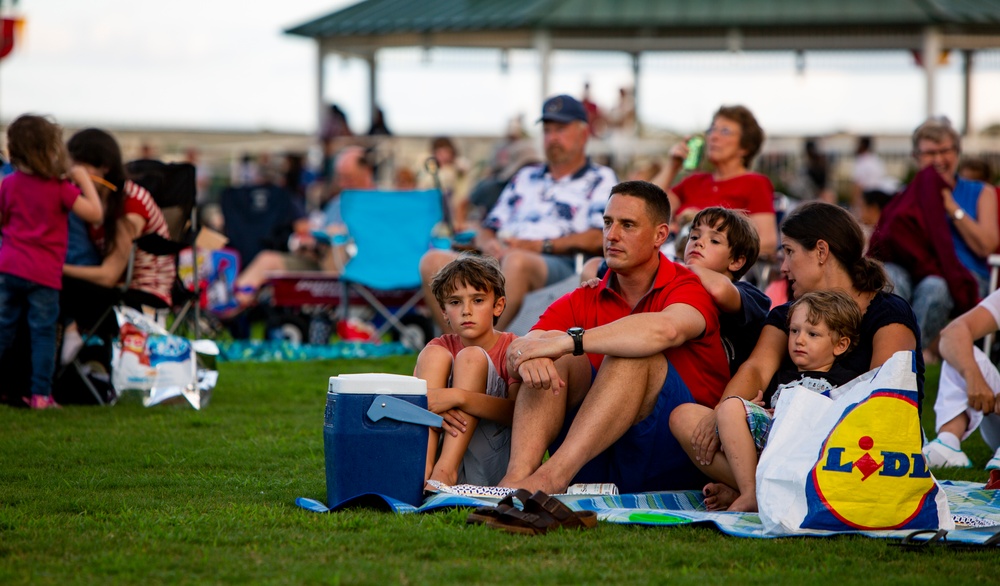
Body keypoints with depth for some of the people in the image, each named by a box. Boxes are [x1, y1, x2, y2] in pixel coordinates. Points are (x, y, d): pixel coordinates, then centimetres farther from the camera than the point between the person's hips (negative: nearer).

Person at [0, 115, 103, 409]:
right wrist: (84, 180, -2)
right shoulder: (61, 188, -10)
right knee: (43, 333, 3)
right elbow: (94, 212, -11)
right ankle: (40, 393, 2)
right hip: (44, 274, -4)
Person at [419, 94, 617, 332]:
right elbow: (486, 231, 28)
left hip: (561, 265, -6)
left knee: (516, 261, -41)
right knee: (433, 261, -20)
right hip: (499, 260, 6)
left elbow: (599, 239, -2)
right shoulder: (526, 177, 34)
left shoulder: (600, 179, 16)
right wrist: (490, 244, 3)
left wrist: (542, 246, -10)